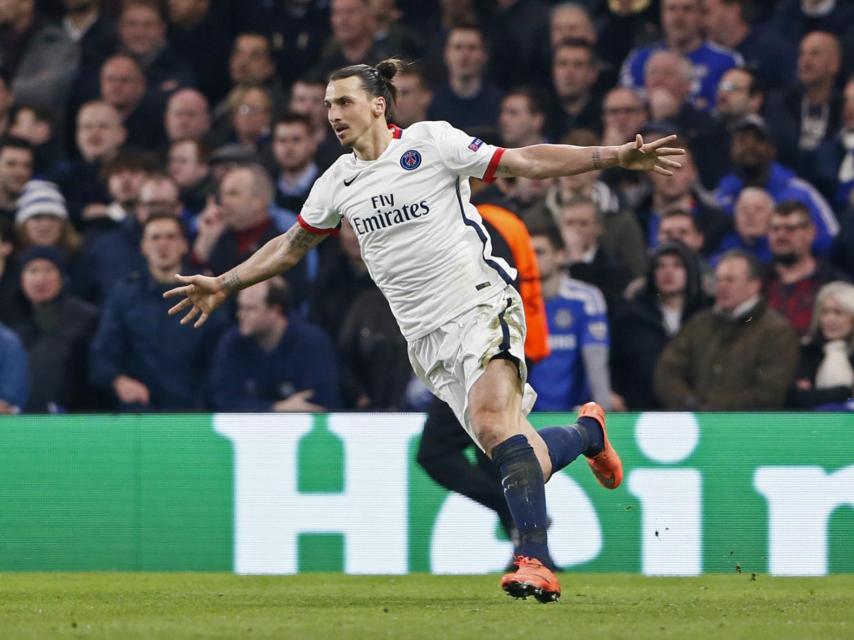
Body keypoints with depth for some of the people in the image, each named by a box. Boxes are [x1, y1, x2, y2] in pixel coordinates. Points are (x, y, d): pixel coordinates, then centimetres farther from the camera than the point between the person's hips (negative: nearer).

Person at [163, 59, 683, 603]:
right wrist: (224, 285, 25)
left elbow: (525, 162, -2)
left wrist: (619, 156, -8)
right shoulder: (338, 183, 11)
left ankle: (536, 561, -34)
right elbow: (292, 246, 27)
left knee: (493, 420, -29)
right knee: (519, 457, -5)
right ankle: (589, 432, 28)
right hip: (428, 338, 5)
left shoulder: (431, 142, -3)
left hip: (482, 304, -4)